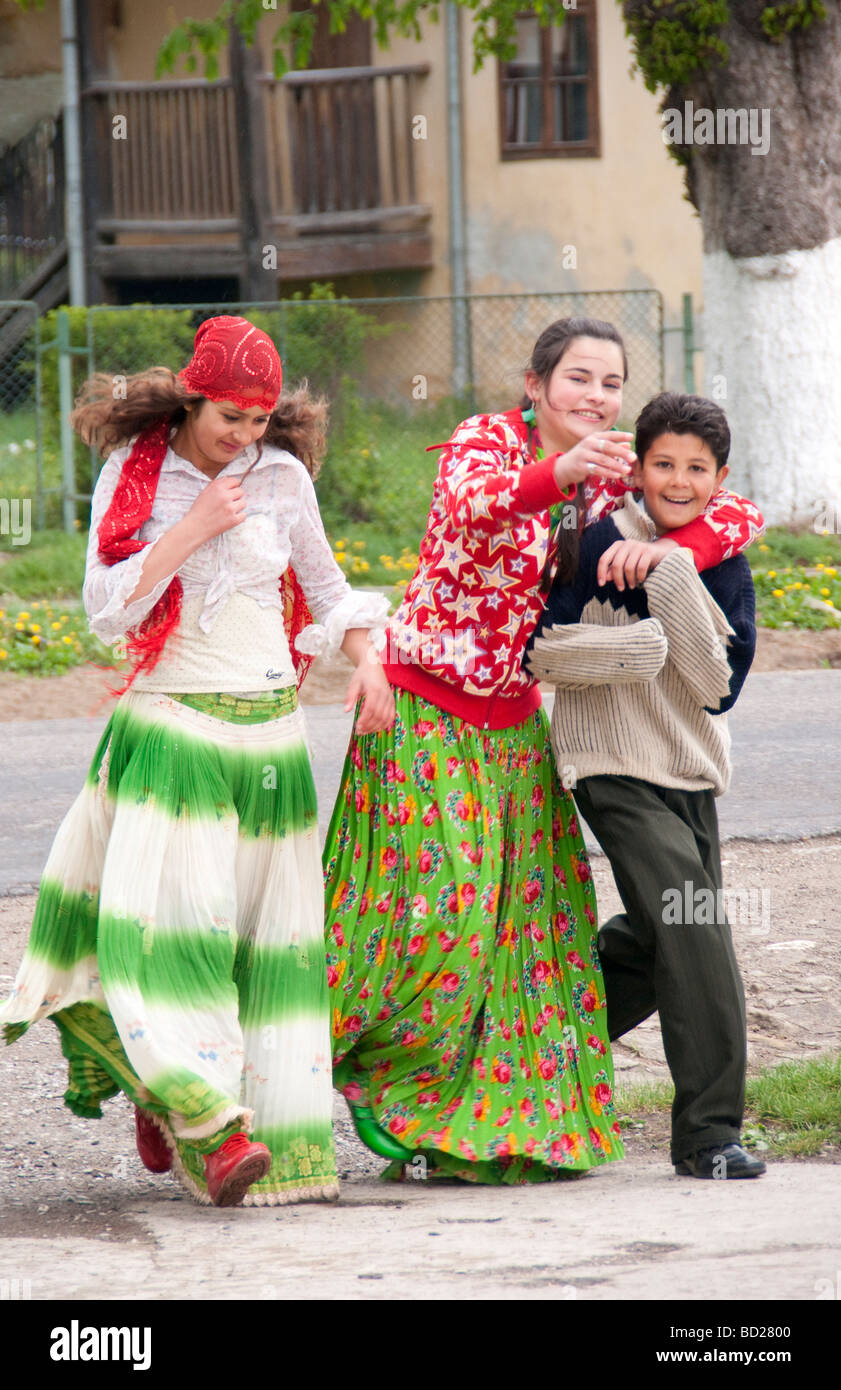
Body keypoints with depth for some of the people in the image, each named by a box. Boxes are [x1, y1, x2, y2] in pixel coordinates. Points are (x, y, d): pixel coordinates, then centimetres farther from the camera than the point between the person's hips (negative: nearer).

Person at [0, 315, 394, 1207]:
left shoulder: (283, 476, 6)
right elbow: (107, 608, -6)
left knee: (267, 929, -1)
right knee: (173, 916, -17)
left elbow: (325, 585, 18)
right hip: (168, 728, -3)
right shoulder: (133, 473, 0)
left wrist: (365, 659, 2)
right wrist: (192, 531, -11)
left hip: (269, 730, 3)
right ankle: (212, 1126, -22)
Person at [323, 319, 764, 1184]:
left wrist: (663, 548, -21)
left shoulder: (612, 478, 2)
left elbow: (737, 514, -1)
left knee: (527, 913, 3)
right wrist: (559, 472, -56)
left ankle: (484, 1122, 12)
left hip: (512, 717, 6)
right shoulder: (488, 439, -14)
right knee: (433, 898, -11)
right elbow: (470, 506, -37)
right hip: (425, 704, -6)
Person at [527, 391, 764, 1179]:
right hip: (618, 768, -6)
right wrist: (644, 646, -17)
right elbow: (543, 650, -11)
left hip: (693, 773, 6)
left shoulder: (724, 567, 5)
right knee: (695, 938, -16)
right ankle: (707, 1132, -12)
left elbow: (717, 686, -9)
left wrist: (673, 582, -17)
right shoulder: (605, 544, -8)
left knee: (660, 939, 15)